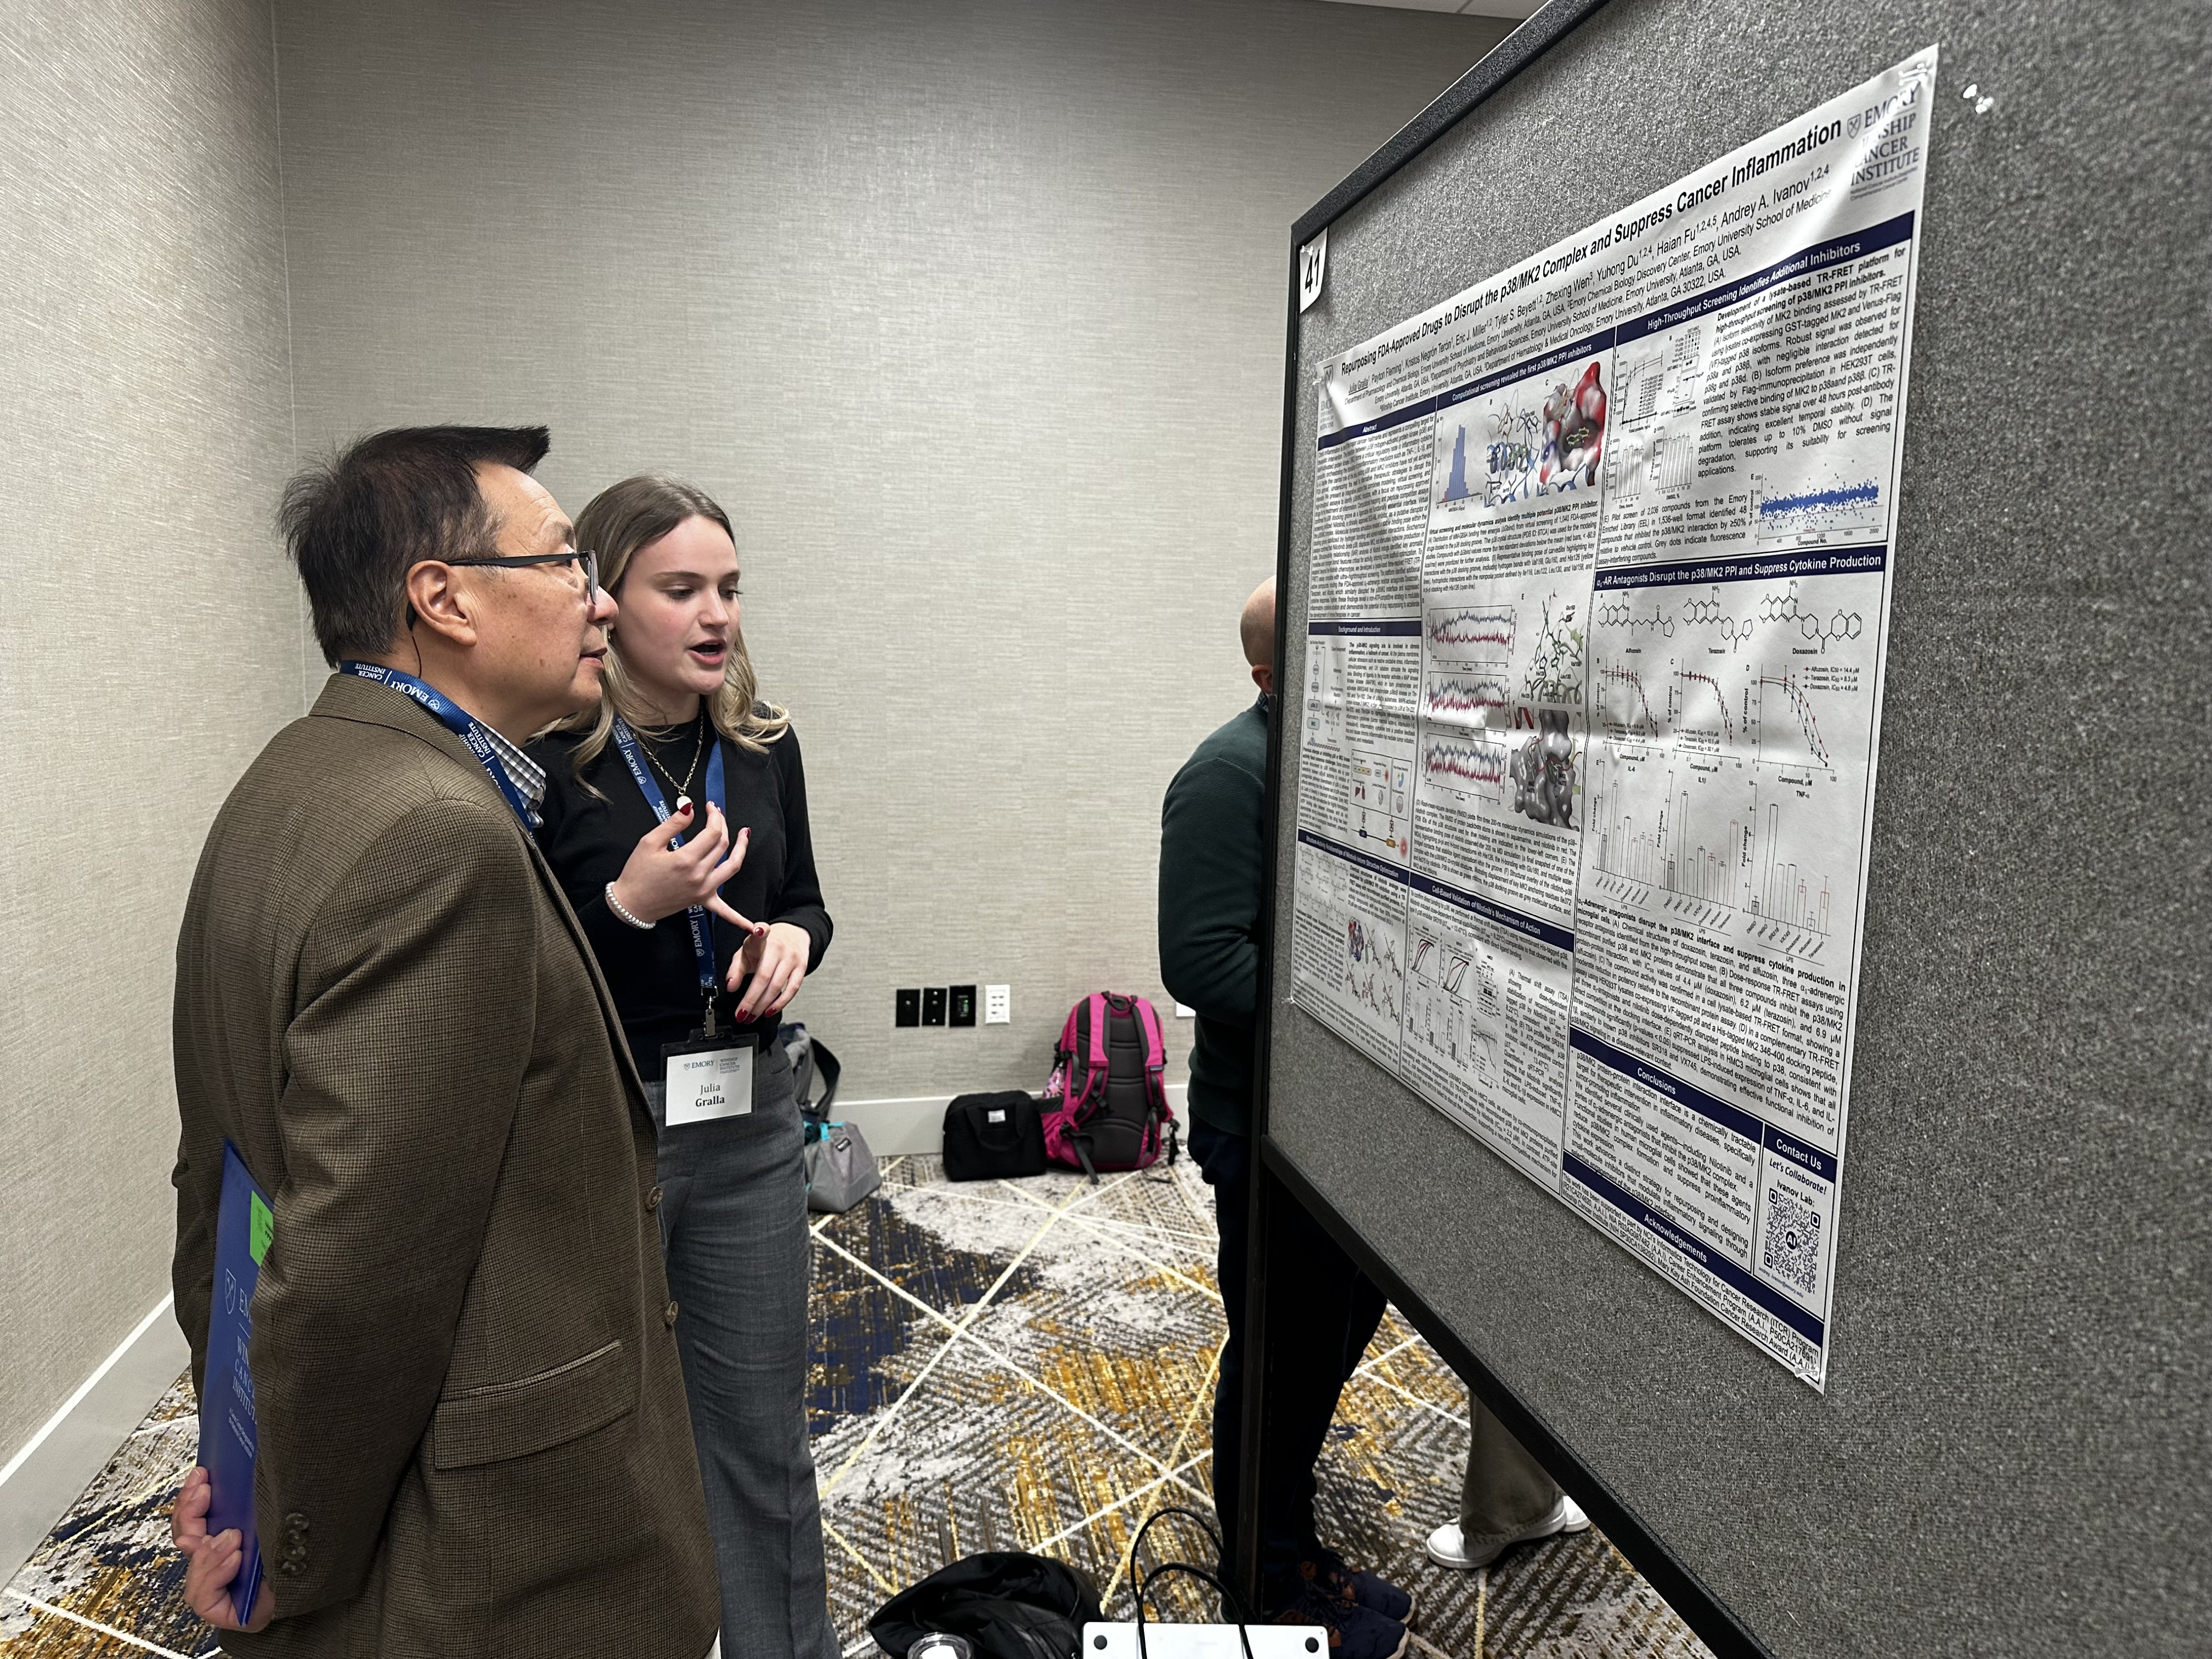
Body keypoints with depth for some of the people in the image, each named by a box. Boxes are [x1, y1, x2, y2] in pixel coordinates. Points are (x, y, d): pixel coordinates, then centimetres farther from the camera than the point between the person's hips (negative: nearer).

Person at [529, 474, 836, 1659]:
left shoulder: (765, 744, 1)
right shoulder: (542, 760, -14)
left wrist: (790, 939, -8)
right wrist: (628, 907, -24)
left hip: (748, 1117, 4)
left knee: (762, 1430, 17)